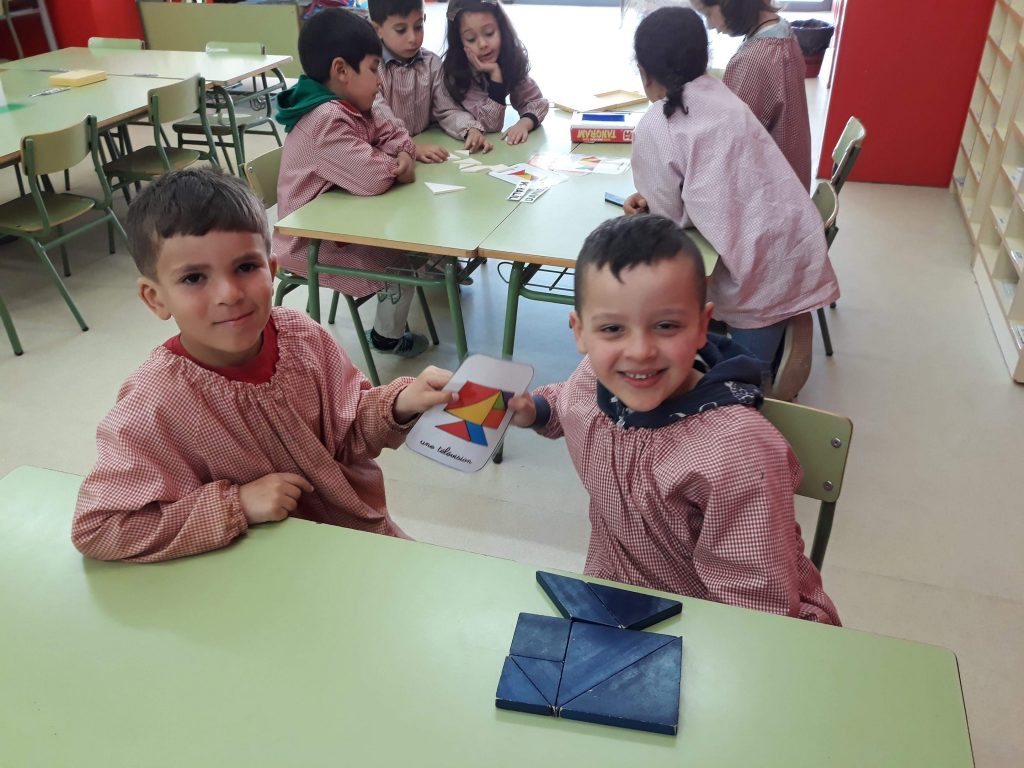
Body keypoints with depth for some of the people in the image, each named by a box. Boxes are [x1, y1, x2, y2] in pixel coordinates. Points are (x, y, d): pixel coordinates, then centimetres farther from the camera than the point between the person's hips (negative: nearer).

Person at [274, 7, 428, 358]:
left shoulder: (353, 106, 1)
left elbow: (394, 134, 9)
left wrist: (404, 156, -15)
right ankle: (388, 338, 14)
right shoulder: (325, 120, -30)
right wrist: (394, 166, -15)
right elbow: (374, 178, -38)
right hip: (311, 243, -9)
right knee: (401, 265, -7)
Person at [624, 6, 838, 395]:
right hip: (798, 239, 7)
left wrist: (649, 204, 14)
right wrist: (657, 196, 11)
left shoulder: (654, 128, -12)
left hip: (763, 263, -7)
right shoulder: (721, 96, 10)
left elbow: (669, 221, -5)